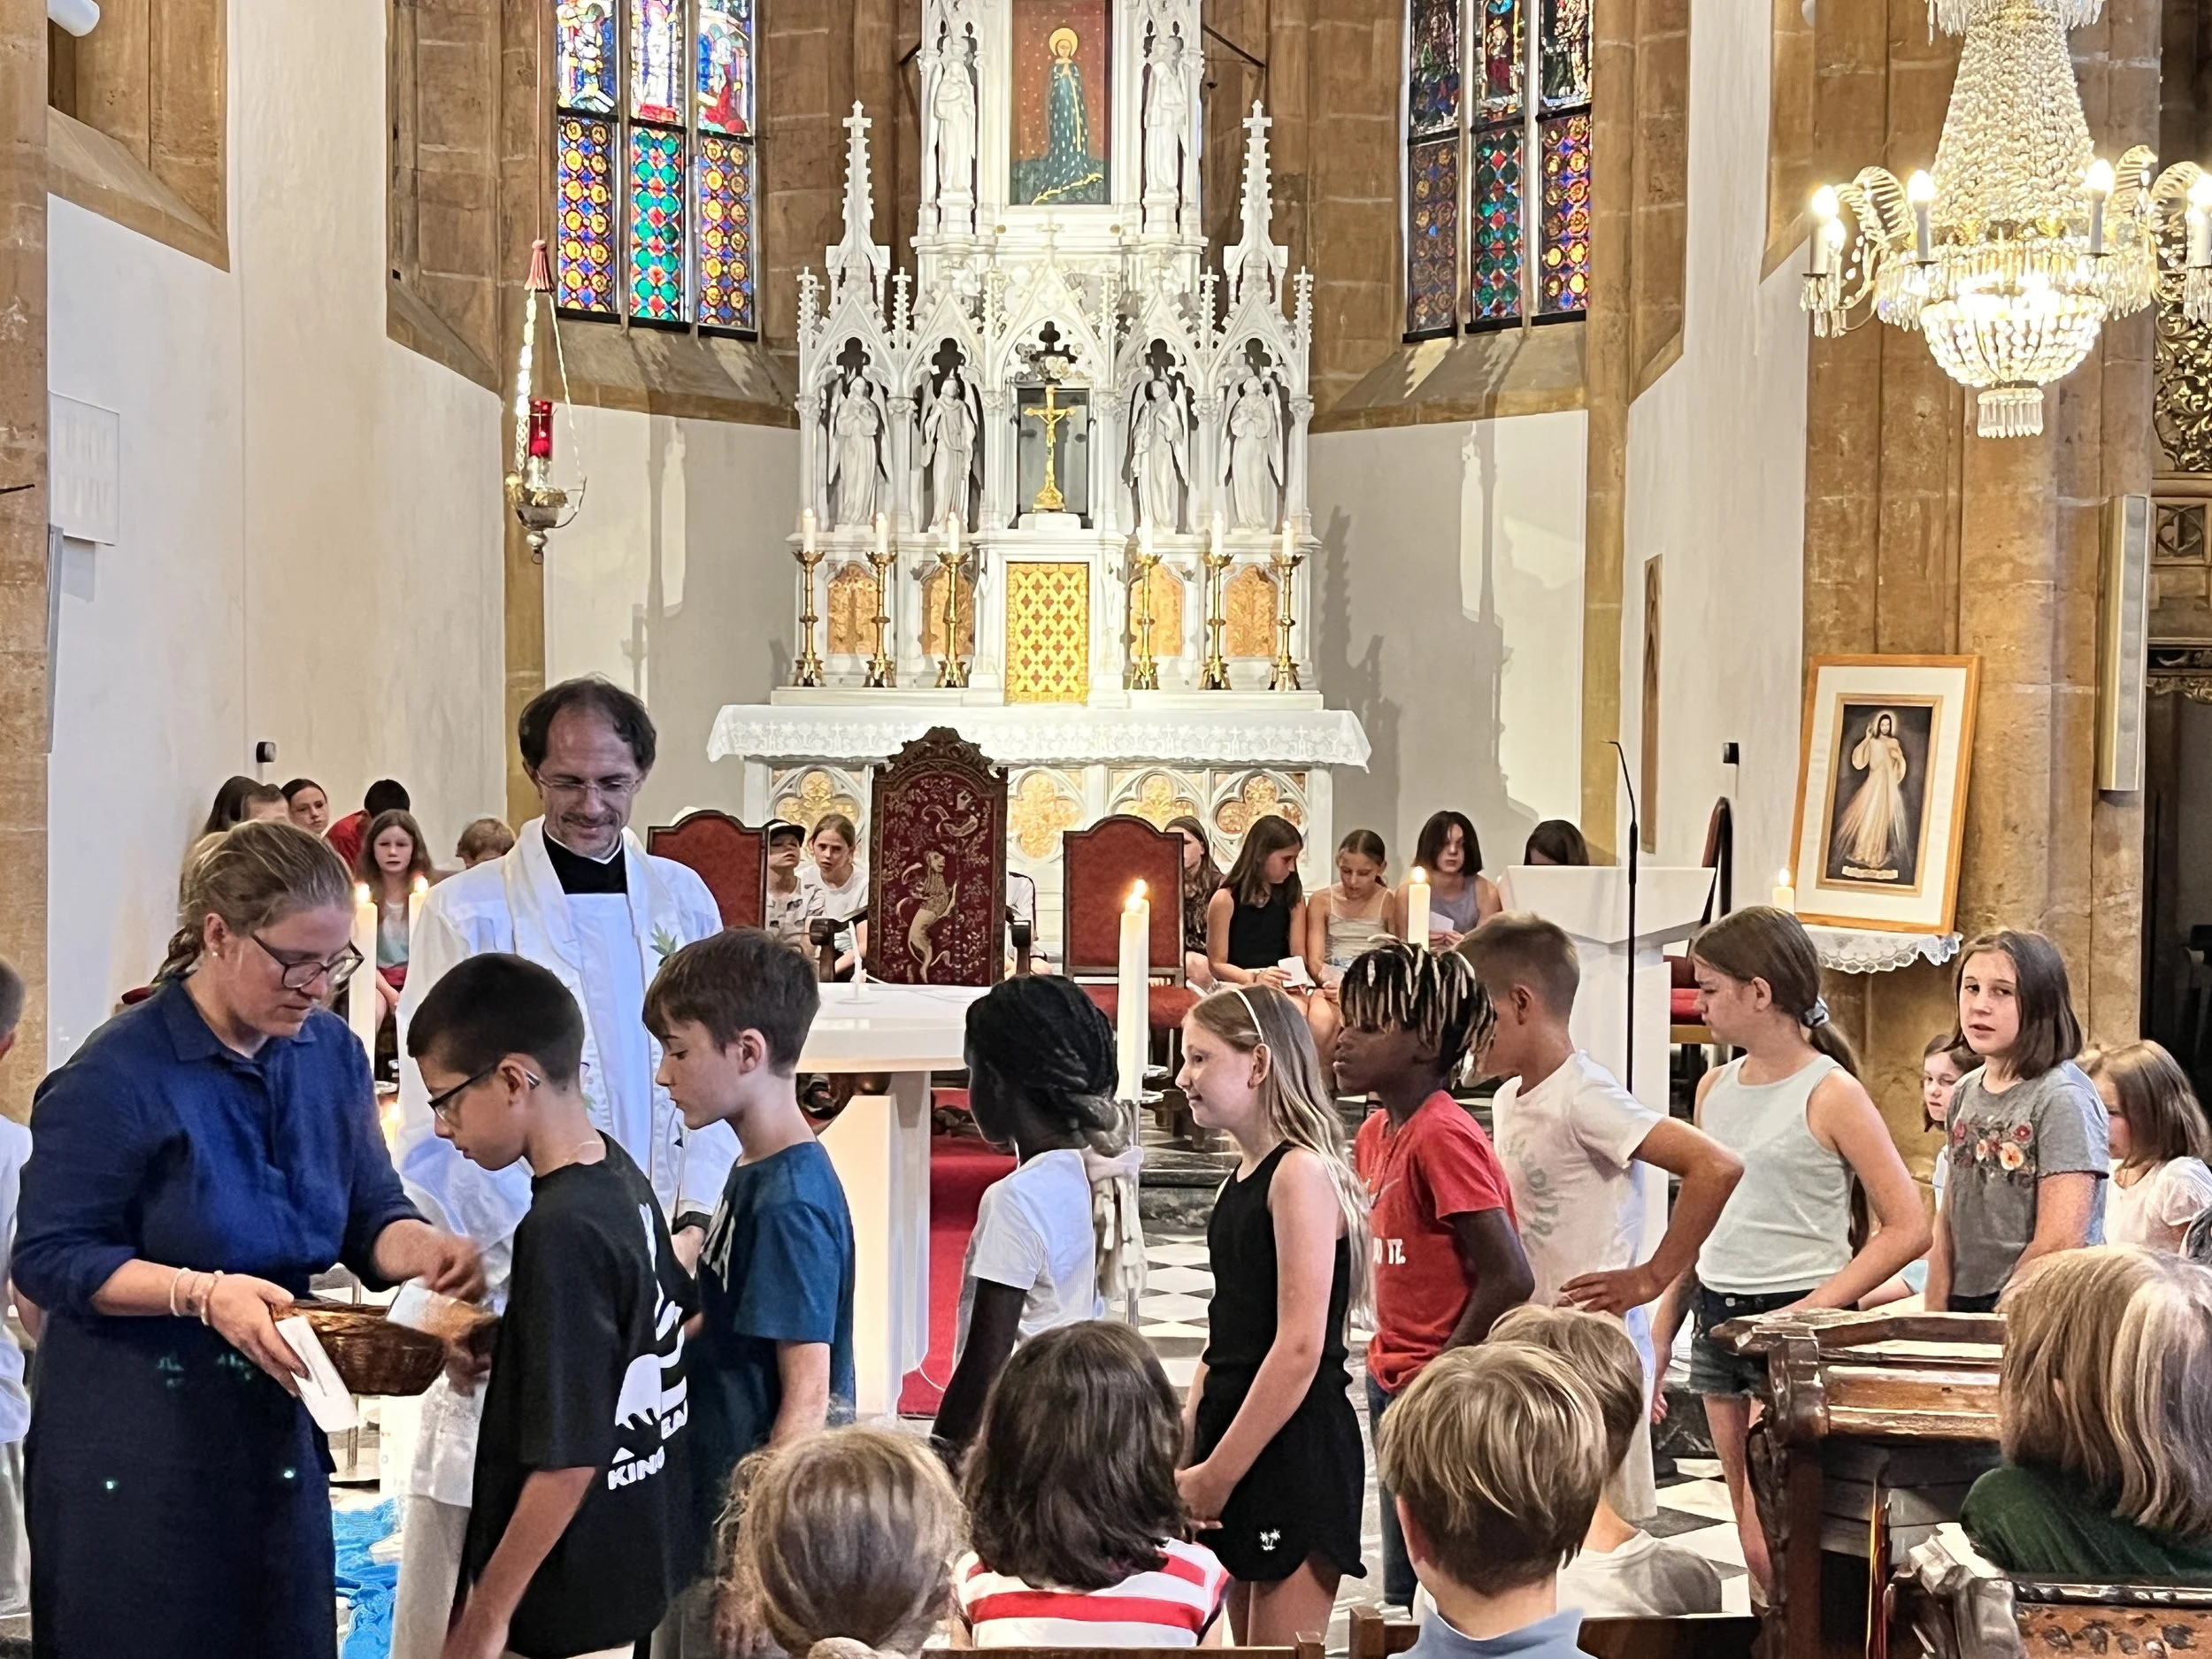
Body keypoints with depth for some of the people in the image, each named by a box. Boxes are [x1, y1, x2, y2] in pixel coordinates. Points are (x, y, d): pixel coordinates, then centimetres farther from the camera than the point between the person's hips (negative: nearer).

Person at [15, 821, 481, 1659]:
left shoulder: (332, 1054, 3)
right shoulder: (116, 1078, -16)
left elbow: (370, 1216, 8)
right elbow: (49, 1258, -14)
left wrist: (424, 1248, -15)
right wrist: (203, 1293, -26)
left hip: (274, 1425, 6)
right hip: (134, 1446, -6)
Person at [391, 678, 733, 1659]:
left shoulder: (681, 900, 10)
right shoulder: (468, 912, -2)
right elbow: (440, 1123, -7)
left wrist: (693, 1221, -5)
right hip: (509, 1272, -3)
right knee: (478, 1518, -3)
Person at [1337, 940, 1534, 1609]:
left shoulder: (1445, 1136, -18)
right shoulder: (1376, 1133, 8)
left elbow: (1509, 1278, -22)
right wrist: (1387, 1365, 8)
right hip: (1392, 1380, 9)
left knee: (1415, 1589, -3)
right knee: (1404, 1584, 16)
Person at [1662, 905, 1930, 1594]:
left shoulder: (1830, 1093, -9)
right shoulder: (1715, 1088, 11)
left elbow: (1908, 1228, -13)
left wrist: (1812, 1309, -18)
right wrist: (1659, 1340, 15)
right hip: (1718, 1320, 7)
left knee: (1767, 1545, -11)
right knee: (1757, 1546, 9)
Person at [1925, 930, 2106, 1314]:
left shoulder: (2064, 1098, -12)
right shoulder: (1967, 1093, 9)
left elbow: (2060, 1241, -17)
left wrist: (1997, 1316, -11)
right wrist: (1935, 1315, 3)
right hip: (1963, 1311, 6)